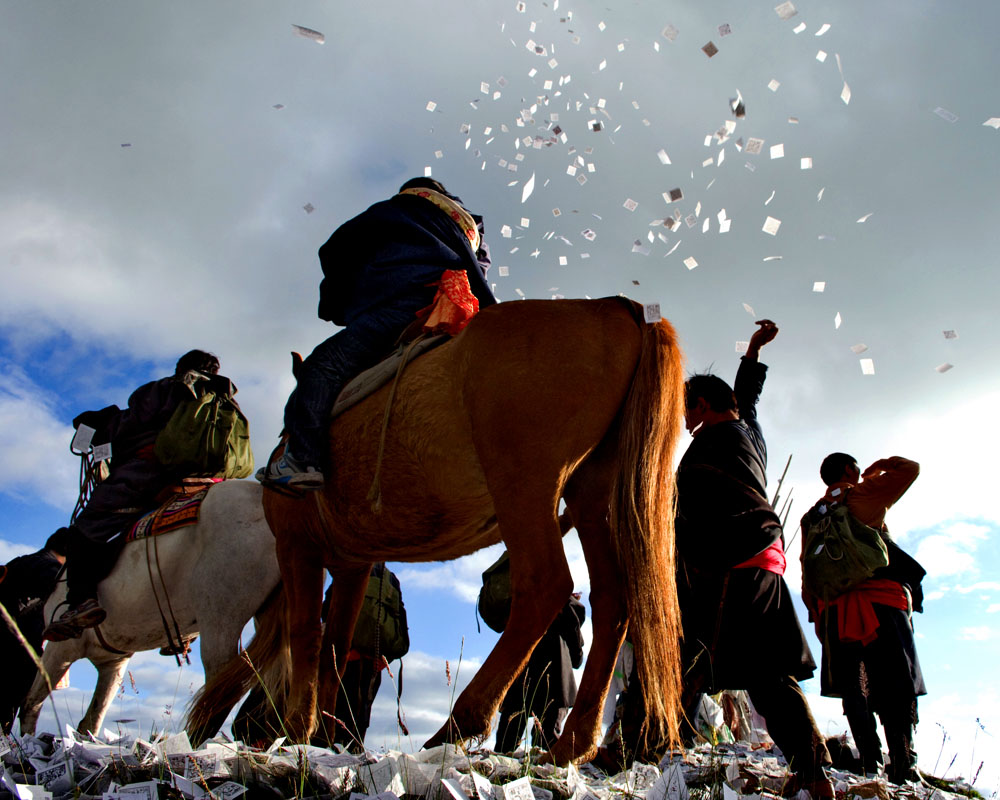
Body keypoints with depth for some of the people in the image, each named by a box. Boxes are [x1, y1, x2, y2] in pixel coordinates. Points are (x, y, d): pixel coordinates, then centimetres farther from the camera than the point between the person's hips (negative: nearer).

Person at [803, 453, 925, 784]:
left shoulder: (811, 517, 19)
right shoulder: (863, 496, 4)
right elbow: (910, 469, 7)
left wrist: (819, 616, 18)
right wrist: (881, 465, 26)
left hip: (835, 610, 5)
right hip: (880, 600, -5)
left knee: (854, 688, 5)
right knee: (897, 686, -5)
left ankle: (871, 764, 0)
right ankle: (903, 766, -12)